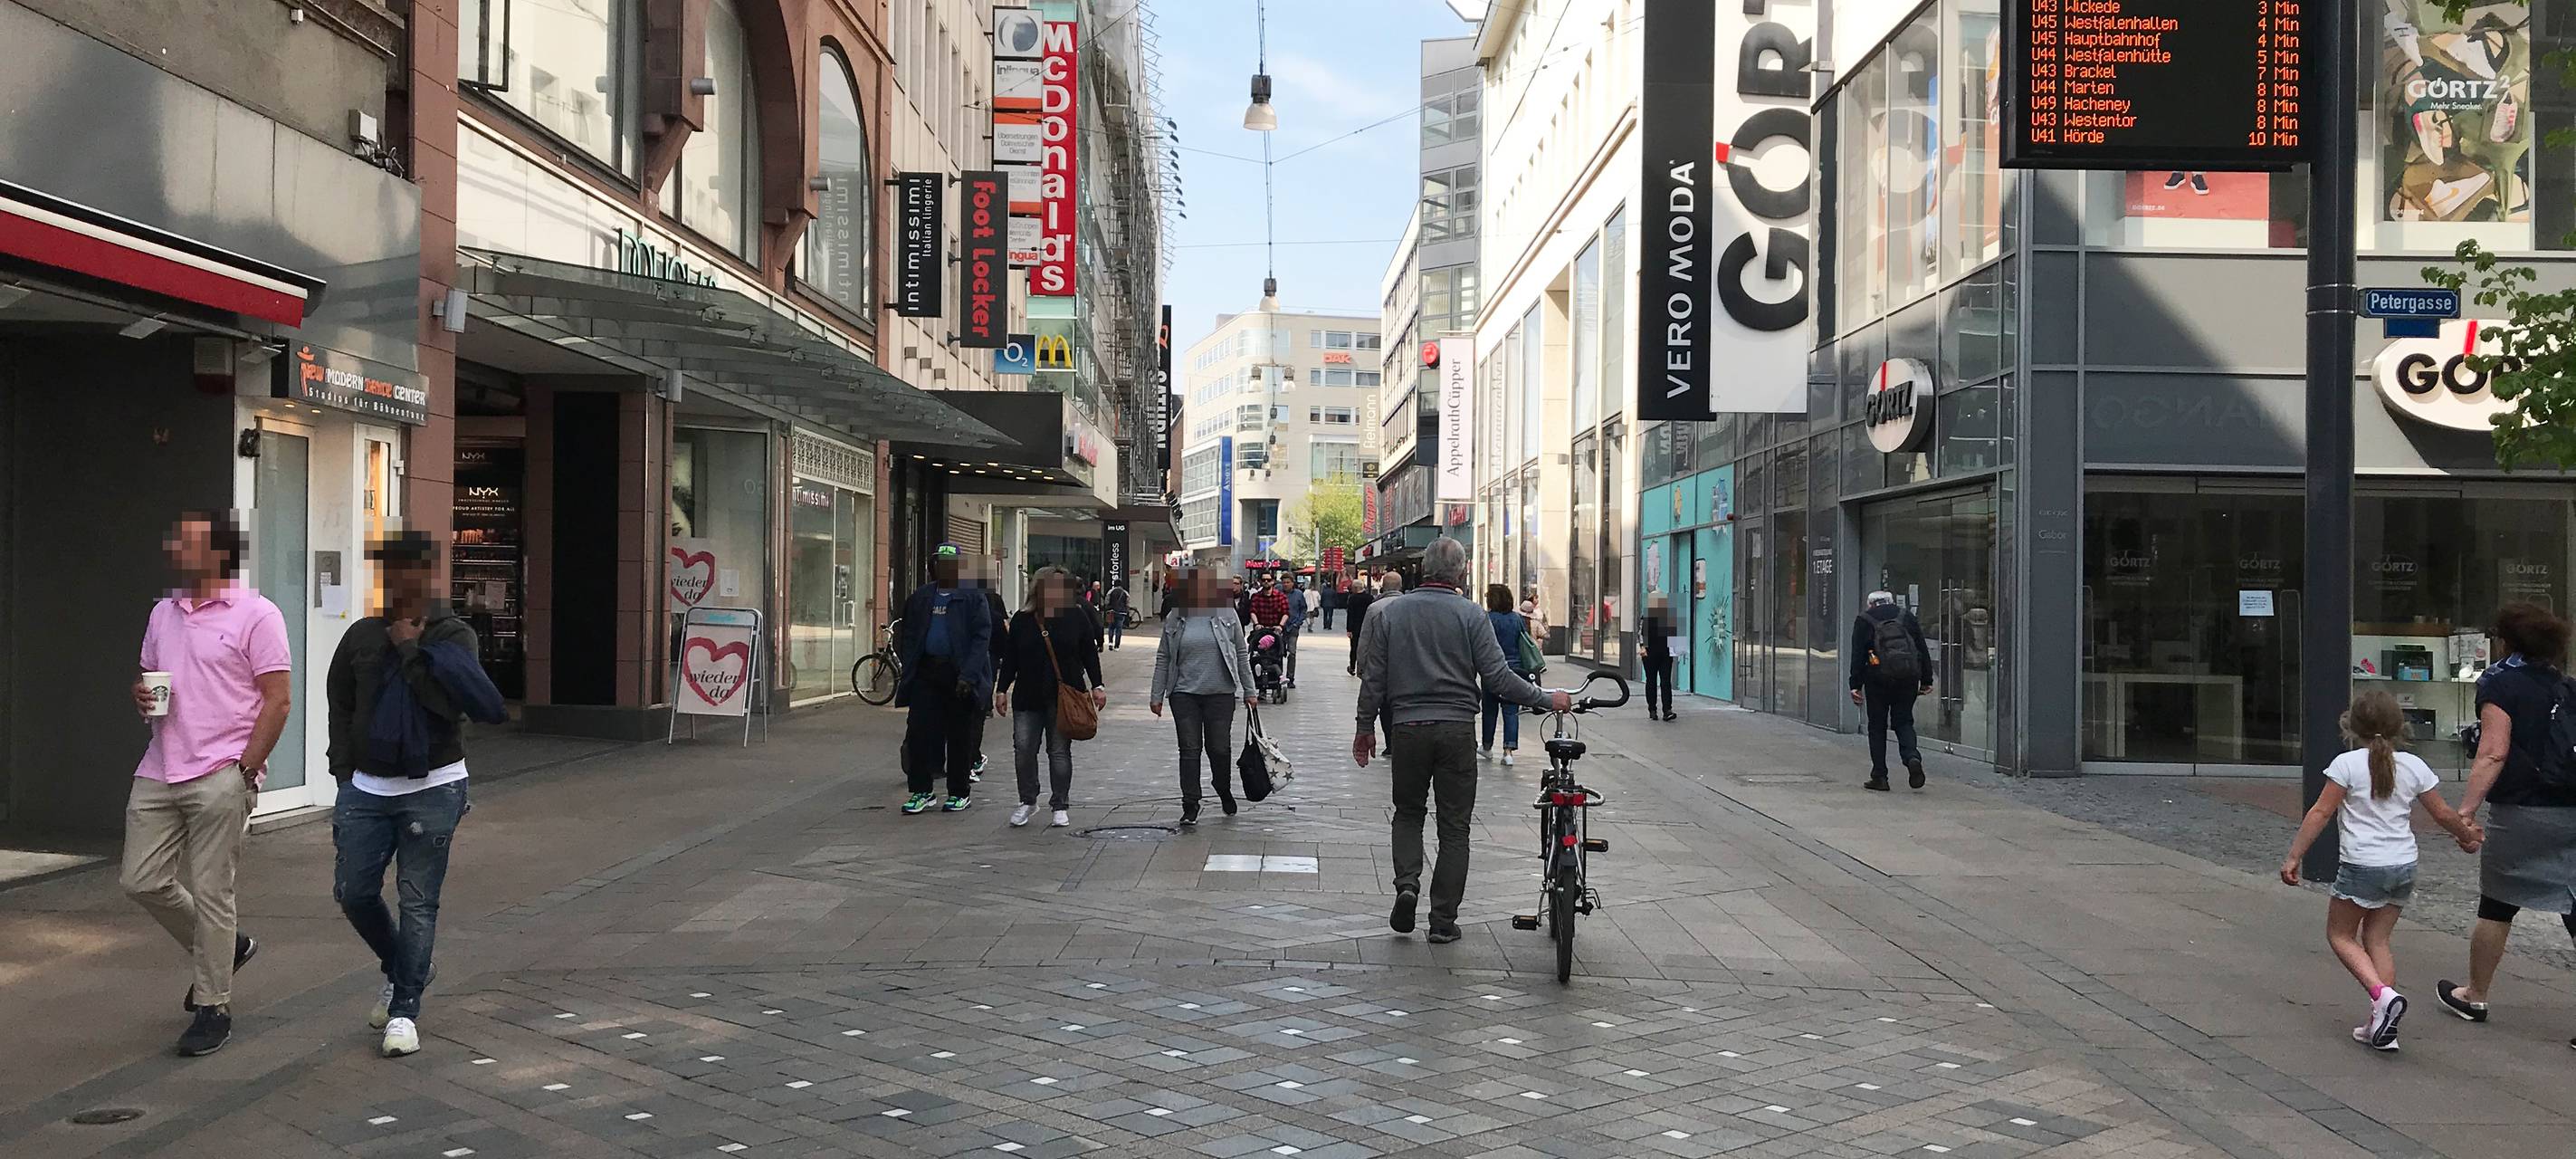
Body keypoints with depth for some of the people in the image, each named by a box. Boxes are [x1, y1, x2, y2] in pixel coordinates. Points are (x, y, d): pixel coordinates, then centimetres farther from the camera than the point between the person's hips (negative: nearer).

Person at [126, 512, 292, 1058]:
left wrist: (244, 771, -14)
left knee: (211, 894, -2)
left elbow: (278, 700, -10)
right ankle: (224, 947, 29)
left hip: (220, 778, -7)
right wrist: (142, 695, 1)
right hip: (158, 774, 7)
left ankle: (212, 1008, 10)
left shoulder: (255, 615, -8)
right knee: (143, 881, 7)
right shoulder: (163, 613, 14)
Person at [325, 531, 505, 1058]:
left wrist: (409, 649, -16)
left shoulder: (454, 635, -4)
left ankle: (404, 1009, 7)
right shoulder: (362, 635, 6)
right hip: (366, 788, 4)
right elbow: (339, 705, 16)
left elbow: (450, 699, -19)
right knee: (353, 892, 6)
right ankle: (399, 971, 32)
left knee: (418, 902, -2)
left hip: (432, 788, -4)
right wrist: (344, 771, 9)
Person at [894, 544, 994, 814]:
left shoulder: (974, 598, -3)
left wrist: (968, 676, -18)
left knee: (960, 736, 5)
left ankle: (959, 793, 16)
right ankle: (921, 791, 7)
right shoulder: (920, 597, 11)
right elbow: (909, 637, 14)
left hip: (959, 674, -4)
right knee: (918, 731, -2)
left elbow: (981, 638, -10)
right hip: (926, 672, 4)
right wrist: (908, 669, 3)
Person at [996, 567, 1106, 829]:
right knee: (1023, 749, -1)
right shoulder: (1022, 620, 5)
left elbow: (1089, 654, 6)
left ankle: (1060, 807, 13)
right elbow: (1009, 659, 8)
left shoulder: (1076, 618, 2)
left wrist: (1097, 686, 0)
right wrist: (1002, 690, 5)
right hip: (1028, 697, 1)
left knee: (1059, 751, 3)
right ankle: (1027, 802, 16)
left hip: (1065, 697, -1)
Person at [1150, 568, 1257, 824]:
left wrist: (1249, 691, 6)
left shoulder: (1226, 616, 2)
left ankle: (1225, 792, 32)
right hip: (1184, 694, 1)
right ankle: (1190, 807, 6)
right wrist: (1157, 695, 4)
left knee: (1219, 748, 4)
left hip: (1220, 694, -1)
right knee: (1190, 750, 0)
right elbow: (1163, 659, 7)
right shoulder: (1174, 620, 4)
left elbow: (1241, 655, 7)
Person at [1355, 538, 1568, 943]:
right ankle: (1443, 920, 8)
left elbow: (1373, 677, 4)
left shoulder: (1390, 613, 2)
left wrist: (1365, 728, 14)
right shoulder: (1471, 615, -6)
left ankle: (1407, 883, -3)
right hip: (1457, 728, -2)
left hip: (1407, 727, 2)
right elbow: (1498, 676, -10)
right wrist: (1548, 700, 1)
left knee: (1408, 812, 21)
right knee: (1454, 826, 7)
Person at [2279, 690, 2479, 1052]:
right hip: (2404, 865, 5)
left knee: (2340, 934, 11)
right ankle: (2381, 1025, 10)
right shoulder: (2413, 766, 3)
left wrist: (2293, 856, -6)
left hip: (2363, 866, -5)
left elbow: (2320, 813, -11)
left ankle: (2382, 994, -13)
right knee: (2377, 938, 14)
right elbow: (2443, 814, 12)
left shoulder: (2347, 764, -9)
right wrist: (2467, 836, 32)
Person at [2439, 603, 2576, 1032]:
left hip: (2521, 814, -5)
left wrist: (2466, 810, -19)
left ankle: (2474, 997, 26)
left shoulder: (2500, 683, -6)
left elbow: (2493, 755, -17)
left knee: (2496, 909, 11)